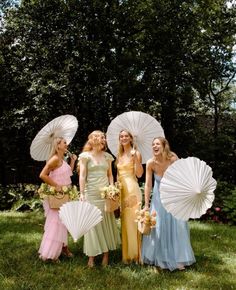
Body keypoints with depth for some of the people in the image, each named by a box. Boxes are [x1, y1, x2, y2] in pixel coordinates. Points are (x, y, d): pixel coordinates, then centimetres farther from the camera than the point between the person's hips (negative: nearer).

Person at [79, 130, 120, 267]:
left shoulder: (107, 156, 12)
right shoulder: (85, 156, 1)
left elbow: (110, 175, 14)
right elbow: (82, 176, -3)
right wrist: (82, 194, -9)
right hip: (91, 193, -3)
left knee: (106, 222, 5)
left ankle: (106, 253, 14)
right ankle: (92, 256, 7)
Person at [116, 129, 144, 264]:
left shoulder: (136, 153, -3)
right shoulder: (119, 155, 16)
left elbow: (139, 174, -12)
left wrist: (135, 158, -20)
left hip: (132, 188, -6)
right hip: (121, 189, 7)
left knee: (133, 220, -5)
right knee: (124, 221, 9)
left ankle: (136, 254, 5)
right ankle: (127, 254, 18)